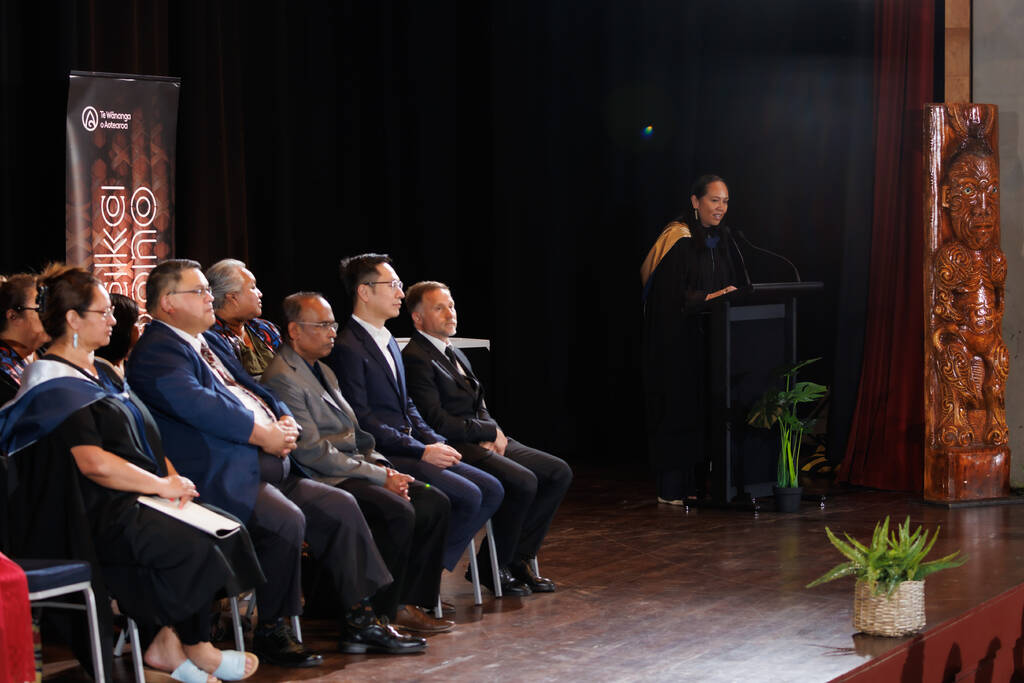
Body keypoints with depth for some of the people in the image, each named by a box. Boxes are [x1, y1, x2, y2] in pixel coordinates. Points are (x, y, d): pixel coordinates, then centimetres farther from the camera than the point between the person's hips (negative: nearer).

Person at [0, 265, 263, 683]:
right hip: (95, 514, -10)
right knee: (192, 546, -26)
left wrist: (173, 479, 2)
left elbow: (144, 436, 22)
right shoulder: (54, 385, -11)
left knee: (228, 533, -12)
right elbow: (94, 462, -20)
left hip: (136, 497, 10)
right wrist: (162, 485, -13)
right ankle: (194, 648, -5)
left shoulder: (102, 373, 20)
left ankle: (167, 641, -9)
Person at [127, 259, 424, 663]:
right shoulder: (156, 351, -8)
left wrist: (285, 422, 5)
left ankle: (360, 621, 4)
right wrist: (263, 435, -17)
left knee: (340, 506, 0)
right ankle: (271, 631, -13)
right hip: (222, 477, -10)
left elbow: (252, 391, 27)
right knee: (285, 520, -30)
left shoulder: (212, 342, 25)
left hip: (267, 465, 10)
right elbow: (198, 405, -21)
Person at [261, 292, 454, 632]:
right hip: (321, 481, -10)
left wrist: (382, 465, 3)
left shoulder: (323, 371, 21)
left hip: (355, 470, 10)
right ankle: (381, 613, -18)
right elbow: (313, 452, -18)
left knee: (435, 503, -5)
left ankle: (410, 602, -3)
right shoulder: (282, 378, -12)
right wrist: (379, 476, -16)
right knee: (398, 511, -29)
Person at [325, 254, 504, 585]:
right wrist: (422, 451, -19)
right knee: (467, 496, -22)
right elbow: (361, 421, -18)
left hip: (409, 449, 10)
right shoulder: (347, 348, -12)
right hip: (382, 456, -10)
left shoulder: (388, 341, 20)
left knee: (491, 489, -1)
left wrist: (437, 443, 5)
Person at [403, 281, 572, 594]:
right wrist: (490, 432, -10)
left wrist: (491, 434, -3)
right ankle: (491, 566, -10)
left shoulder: (456, 355, 21)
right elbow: (437, 421, -18)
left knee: (559, 472, -3)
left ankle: (518, 556, 1)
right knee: (522, 482, -28)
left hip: (482, 441, 10)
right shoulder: (416, 359, -11)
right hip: (454, 449, -10)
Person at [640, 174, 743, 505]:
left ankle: (695, 484, 7)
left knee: (705, 409, 4)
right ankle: (671, 488, -2)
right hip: (677, 340, -7)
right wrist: (711, 297, -22)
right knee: (679, 407, -6)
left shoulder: (722, 239, 13)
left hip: (708, 340, 7)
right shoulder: (678, 239, -11)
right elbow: (671, 294, -16)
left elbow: (731, 286, 19)